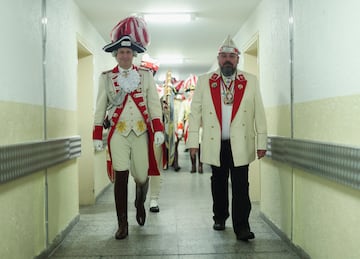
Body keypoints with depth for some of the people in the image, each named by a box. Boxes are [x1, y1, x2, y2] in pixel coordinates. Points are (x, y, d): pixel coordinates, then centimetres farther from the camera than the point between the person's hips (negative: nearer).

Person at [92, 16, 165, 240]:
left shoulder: (146, 75, 7)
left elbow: (154, 103, 2)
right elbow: (100, 106, 7)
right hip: (118, 133, 0)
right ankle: (123, 224, 8)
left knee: (142, 176, 4)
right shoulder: (106, 77, 7)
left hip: (141, 132, 1)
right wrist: (97, 135, 3)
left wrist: (158, 129, -8)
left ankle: (140, 204, 38)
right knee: (121, 177, -4)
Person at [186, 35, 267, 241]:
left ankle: (242, 227, 5)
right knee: (219, 183, 15)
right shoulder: (204, 81, 6)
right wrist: (193, 141, -1)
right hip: (215, 144, 2)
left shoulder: (251, 81, 5)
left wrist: (261, 143, -2)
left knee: (241, 186, -2)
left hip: (240, 144, -1)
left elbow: (259, 113, 2)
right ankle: (220, 218, 32)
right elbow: (195, 112, 5)